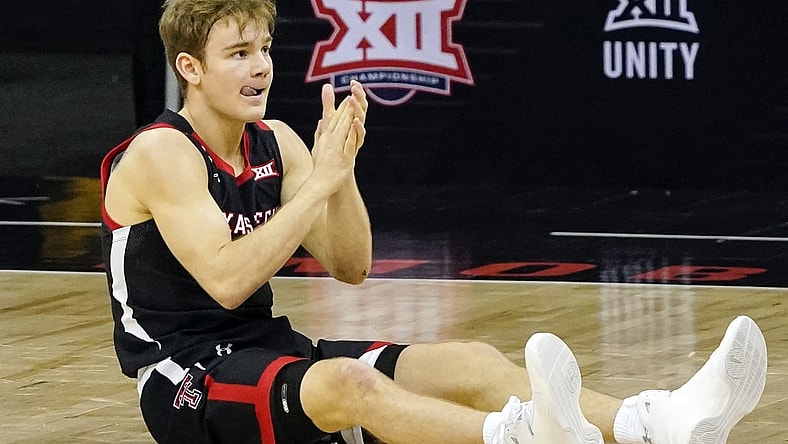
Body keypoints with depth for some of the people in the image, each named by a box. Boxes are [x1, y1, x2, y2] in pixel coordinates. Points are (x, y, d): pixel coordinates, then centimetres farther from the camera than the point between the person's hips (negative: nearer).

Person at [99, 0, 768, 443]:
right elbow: (225, 281, -26)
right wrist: (318, 183, -24)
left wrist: (343, 171, -11)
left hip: (271, 353, 8)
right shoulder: (161, 155, -12)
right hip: (187, 381, -8)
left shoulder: (275, 144, 11)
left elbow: (350, 267, 6)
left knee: (468, 364, -13)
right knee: (345, 382, -38)